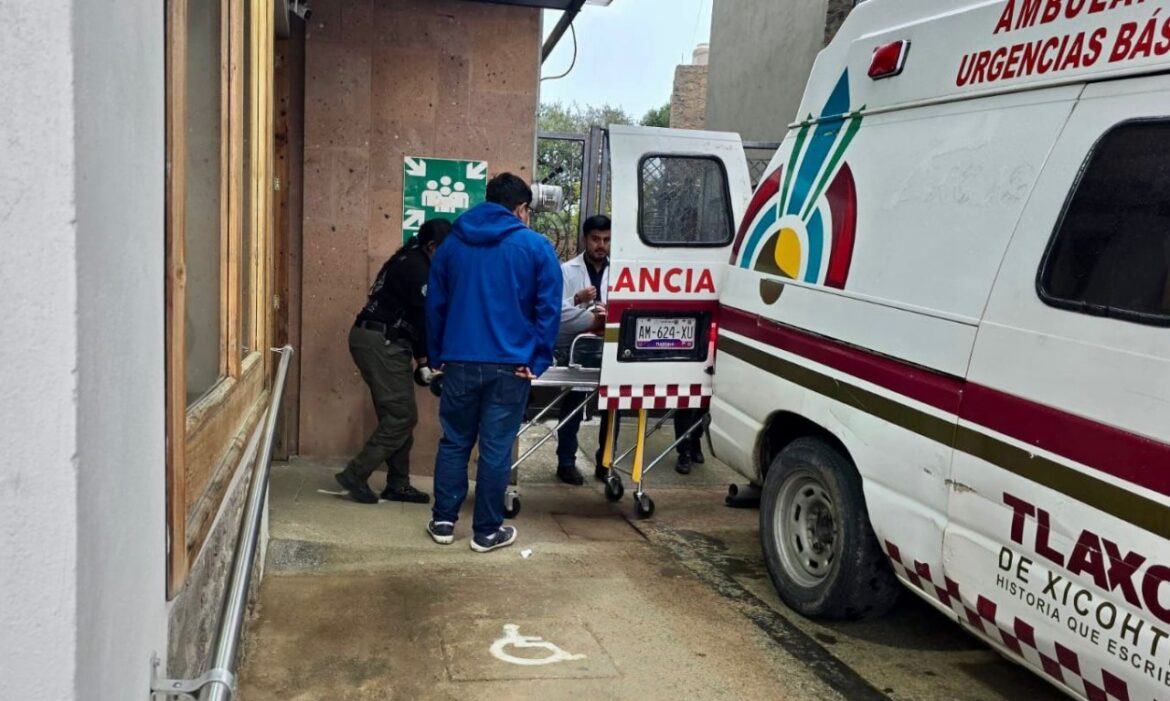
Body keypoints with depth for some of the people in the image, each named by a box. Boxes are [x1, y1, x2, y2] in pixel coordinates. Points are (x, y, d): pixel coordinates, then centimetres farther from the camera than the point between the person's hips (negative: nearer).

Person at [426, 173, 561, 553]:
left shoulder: (453, 242, 11)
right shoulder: (536, 246, -1)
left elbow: (434, 304, 13)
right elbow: (549, 308, -6)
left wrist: (437, 356, 17)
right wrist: (539, 360, -2)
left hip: (459, 361, 3)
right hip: (509, 364, -3)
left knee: (454, 441, 16)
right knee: (496, 448, 4)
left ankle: (443, 520, 22)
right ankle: (487, 531, 13)